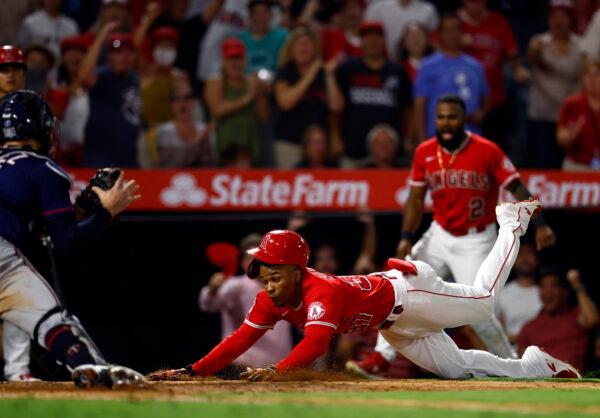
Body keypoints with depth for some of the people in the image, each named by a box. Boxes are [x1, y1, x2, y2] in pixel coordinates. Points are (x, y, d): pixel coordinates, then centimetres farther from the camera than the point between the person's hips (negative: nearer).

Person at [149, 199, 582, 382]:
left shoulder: (320, 291, -38)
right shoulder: (271, 300, -15)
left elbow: (315, 342, -52)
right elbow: (241, 339, -17)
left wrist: (278, 370, -66)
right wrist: (193, 371, -27)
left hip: (405, 296, -7)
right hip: (393, 328, 7)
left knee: (482, 299, 6)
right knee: (454, 366, 13)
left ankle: (512, 225, 28)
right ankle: (532, 365, 31)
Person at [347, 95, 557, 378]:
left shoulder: (487, 151, -14)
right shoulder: (425, 153, -1)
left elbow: (517, 188, -12)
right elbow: (416, 199, 3)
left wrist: (539, 224, -23)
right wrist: (406, 238, -9)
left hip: (475, 242, -5)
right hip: (439, 236, 5)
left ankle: (509, 364, 8)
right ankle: (381, 357, -3)